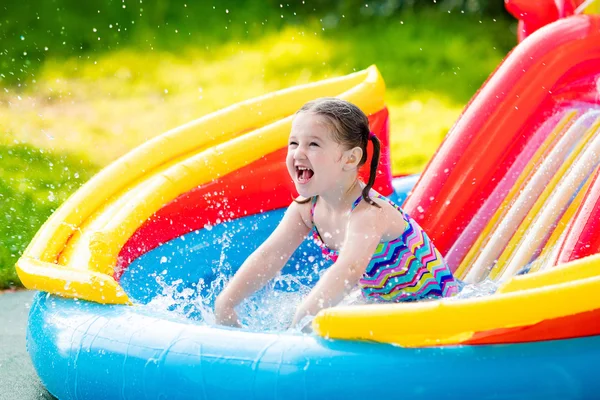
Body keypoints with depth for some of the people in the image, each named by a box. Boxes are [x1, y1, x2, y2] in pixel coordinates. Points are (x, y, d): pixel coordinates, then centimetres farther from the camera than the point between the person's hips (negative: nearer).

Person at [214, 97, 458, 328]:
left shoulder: (369, 213, -32)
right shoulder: (306, 207, -7)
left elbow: (348, 271, -48)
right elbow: (269, 256, -10)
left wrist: (302, 319, -58)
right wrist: (225, 302, -22)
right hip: (380, 303, 8)